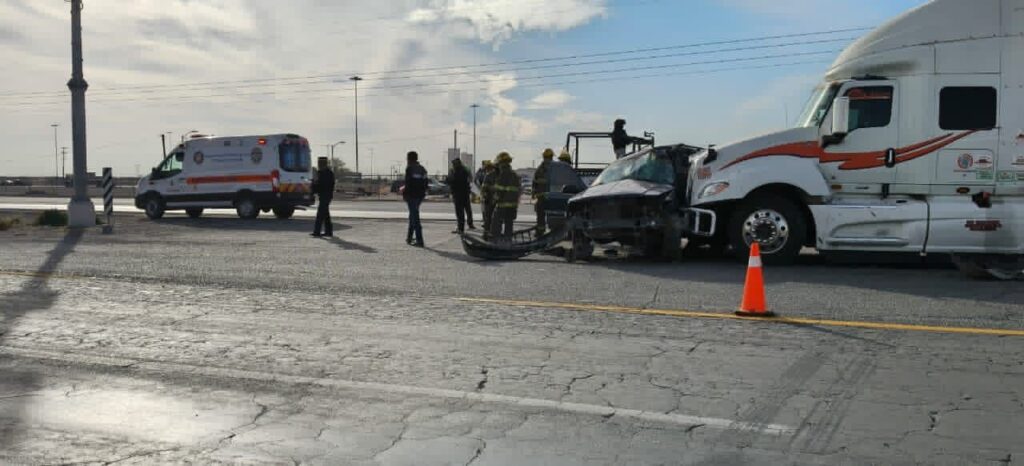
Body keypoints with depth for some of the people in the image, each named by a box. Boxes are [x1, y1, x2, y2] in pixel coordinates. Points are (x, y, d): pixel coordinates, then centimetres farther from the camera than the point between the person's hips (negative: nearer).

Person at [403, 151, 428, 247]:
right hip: (420, 195, 8)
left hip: (412, 195, -8)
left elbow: (408, 183, -17)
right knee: (413, 215, 21)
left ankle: (419, 241, -10)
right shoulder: (422, 169, 14)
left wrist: (404, 193, -6)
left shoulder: (409, 168, -11)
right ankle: (409, 237, 30)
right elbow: (425, 184, 14)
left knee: (415, 217, -7)